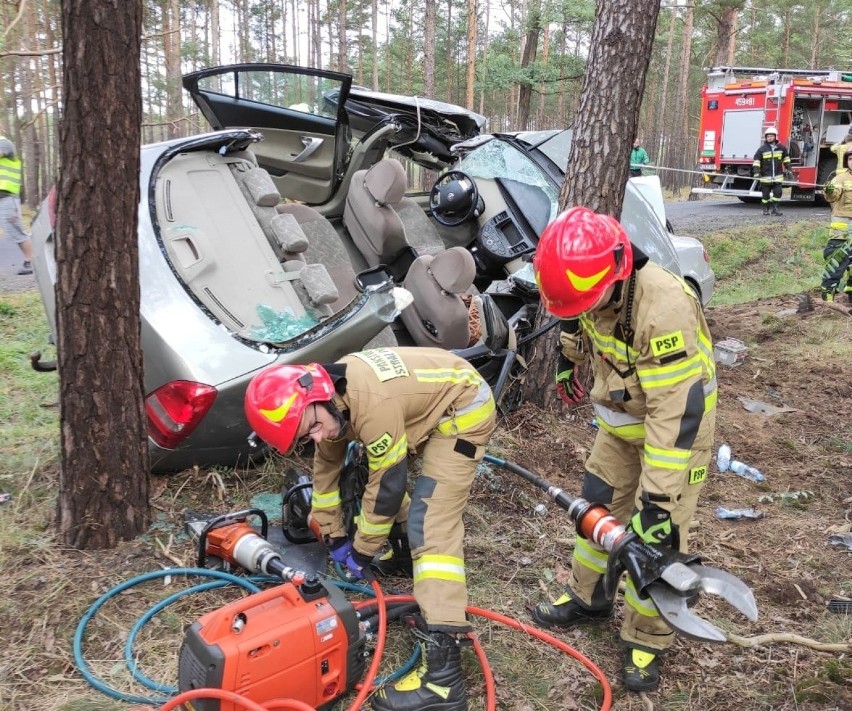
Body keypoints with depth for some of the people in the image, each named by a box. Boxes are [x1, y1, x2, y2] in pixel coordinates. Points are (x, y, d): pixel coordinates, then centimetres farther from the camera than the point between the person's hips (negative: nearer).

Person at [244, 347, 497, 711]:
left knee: (432, 526, -19)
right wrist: (333, 537, 16)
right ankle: (408, 546, 44)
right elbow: (327, 468, 10)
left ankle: (443, 673, -22)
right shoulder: (335, 399, -6)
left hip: (464, 408, -9)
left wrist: (362, 550, -8)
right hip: (431, 404, 9)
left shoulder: (372, 403, -34)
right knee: (367, 467, 22)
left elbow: (388, 483, -22)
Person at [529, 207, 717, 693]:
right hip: (620, 424, 7)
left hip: (675, 428, -7)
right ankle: (588, 598, 37)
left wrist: (658, 498, -34)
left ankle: (648, 641, 17)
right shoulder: (597, 291, -13)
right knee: (597, 509, 15)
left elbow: (676, 411, -36)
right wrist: (568, 362, 30)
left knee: (654, 536, -3)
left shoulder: (665, 309, -37)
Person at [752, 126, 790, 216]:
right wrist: (756, 172, -14)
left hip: (778, 176, 2)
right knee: (766, 194, 4)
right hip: (766, 176, -2)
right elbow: (756, 160, -6)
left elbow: (786, 157, 19)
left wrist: (788, 168, 17)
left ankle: (775, 208, 5)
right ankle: (765, 209, 16)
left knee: (777, 192, -3)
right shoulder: (762, 149, -4)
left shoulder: (781, 147, 6)